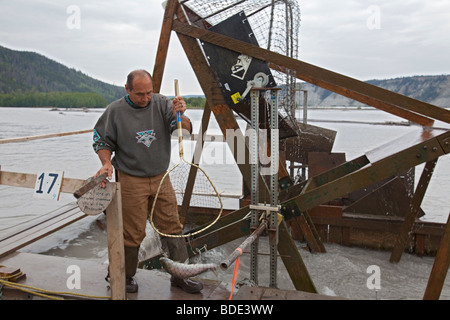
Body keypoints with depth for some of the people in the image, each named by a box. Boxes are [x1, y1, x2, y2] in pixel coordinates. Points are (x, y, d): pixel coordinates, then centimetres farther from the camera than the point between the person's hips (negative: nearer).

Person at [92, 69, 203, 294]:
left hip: (161, 178, 3)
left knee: (172, 227, 8)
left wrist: (180, 115, -30)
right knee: (133, 232, 4)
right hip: (131, 181, -3)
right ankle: (125, 276, 26)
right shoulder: (115, 111, -4)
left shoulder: (162, 104, -1)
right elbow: (102, 141, 4)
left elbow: (185, 130, -9)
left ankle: (179, 276, 22)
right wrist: (107, 163, -14)